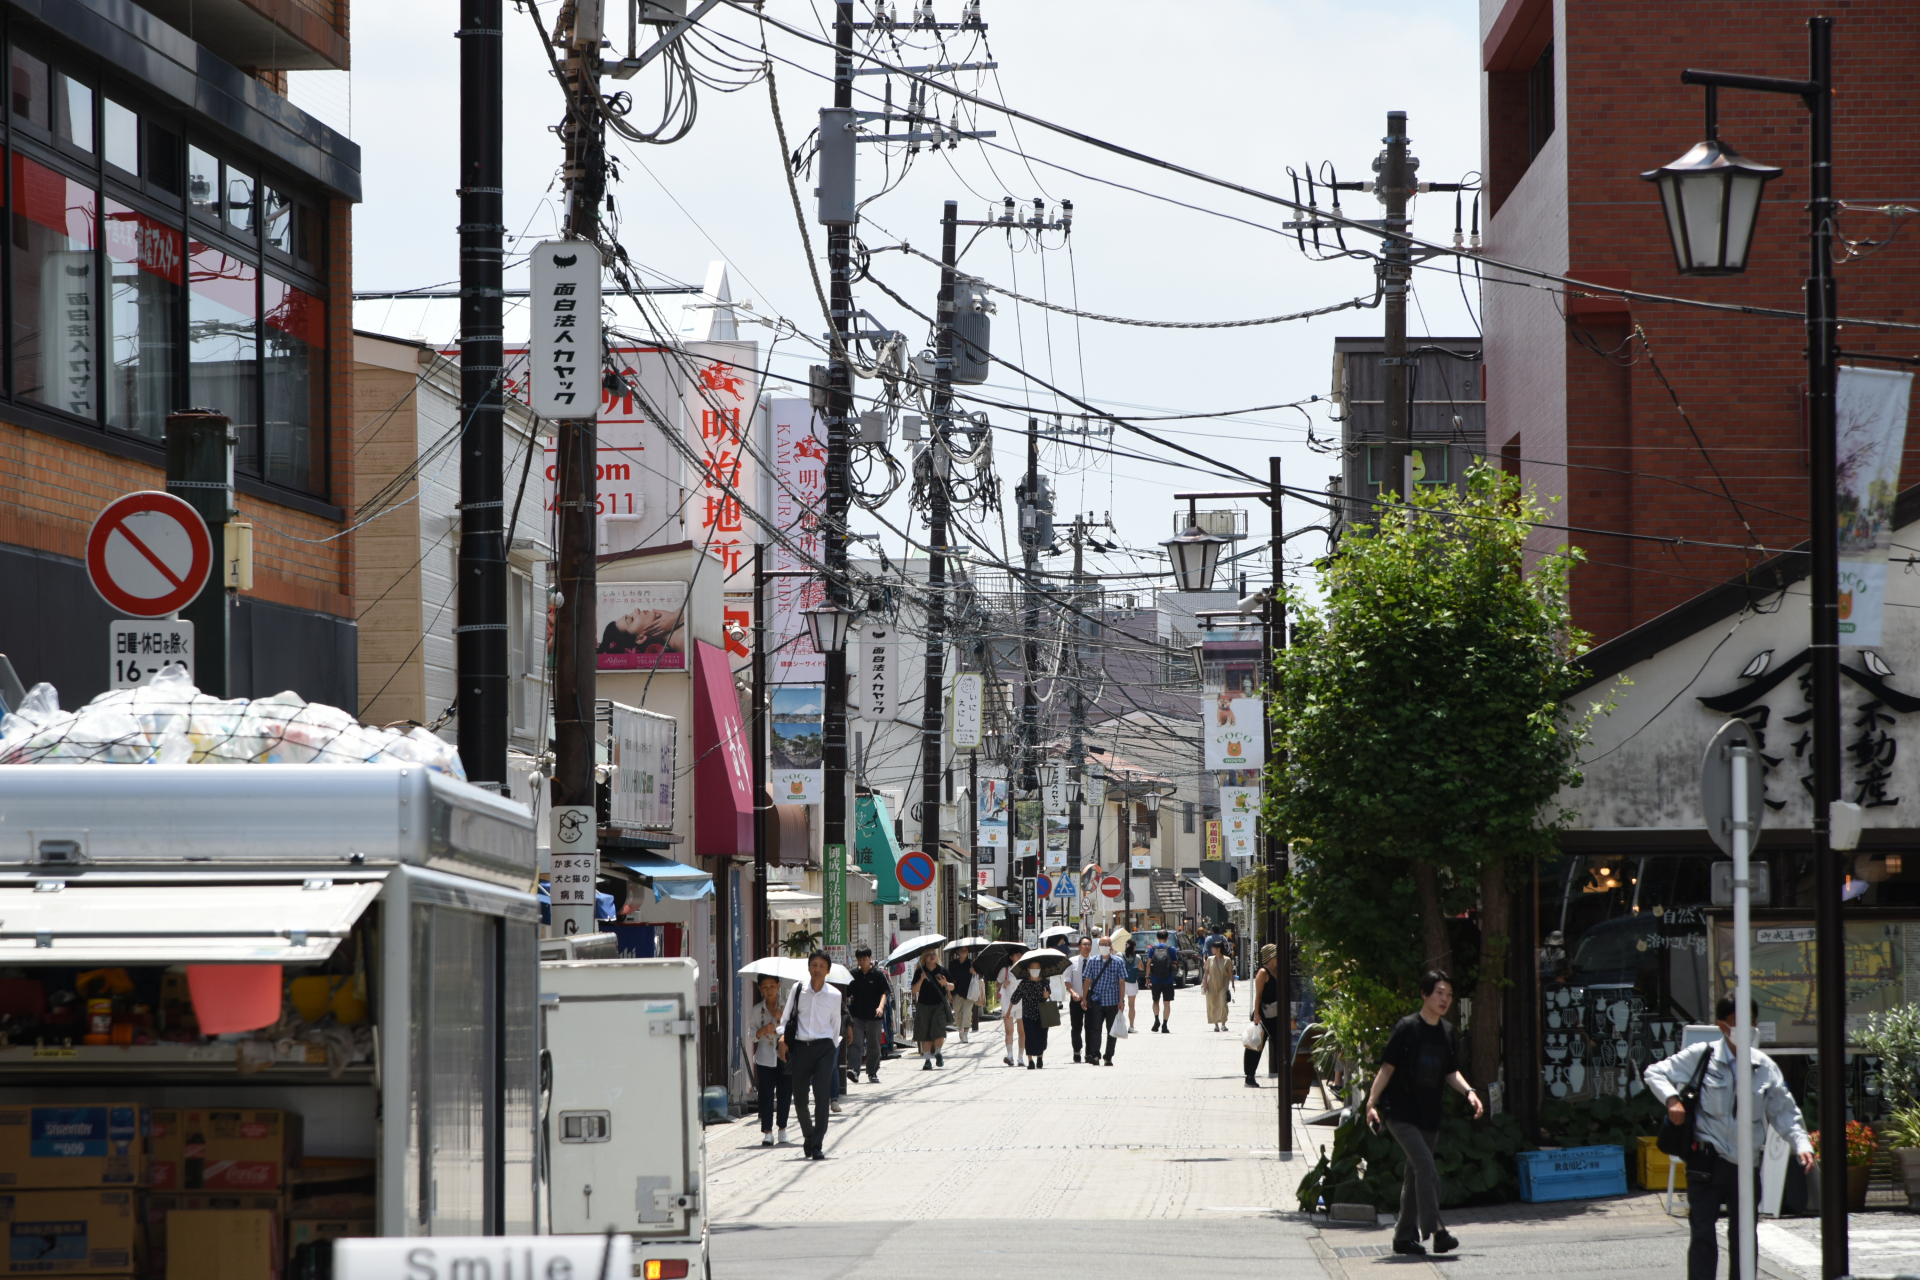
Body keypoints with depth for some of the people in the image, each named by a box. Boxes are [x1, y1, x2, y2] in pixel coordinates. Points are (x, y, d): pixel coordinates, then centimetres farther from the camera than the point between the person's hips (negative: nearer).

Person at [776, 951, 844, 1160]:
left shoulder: (834, 995, 3)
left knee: (822, 1097, -12)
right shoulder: (798, 990, 3)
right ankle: (808, 1134, 32)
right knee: (799, 1098, 7)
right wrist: (783, 1038, -5)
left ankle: (817, 1145, -10)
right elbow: (786, 1017, 10)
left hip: (823, 1048, -1)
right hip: (800, 1047, 1)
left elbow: (836, 1024, 13)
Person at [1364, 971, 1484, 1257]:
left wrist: (1468, 1091, -2)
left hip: (1429, 1117, 7)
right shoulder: (1407, 1028, -8)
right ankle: (1436, 1230, -24)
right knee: (1427, 1169, -20)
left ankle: (1404, 1236, 20)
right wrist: (1372, 1103, -15)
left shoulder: (1447, 1031, 11)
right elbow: (1387, 1067, -8)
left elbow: (1451, 1072, 17)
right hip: (1402, 1114, -7)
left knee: (1415, 1176, 11)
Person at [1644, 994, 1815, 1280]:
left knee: (1744, 1236, 12)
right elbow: (1654, 1073, 4)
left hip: (1746, 1164, 4)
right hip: (1707, 1161, -4)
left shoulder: (1764, 1066, 5)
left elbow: (1784, 1112, 11)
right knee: (1703, 1234, -10)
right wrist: (1671, 1098, -14)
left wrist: (1801, 1144, -4)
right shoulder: (1700, 1057, -4)